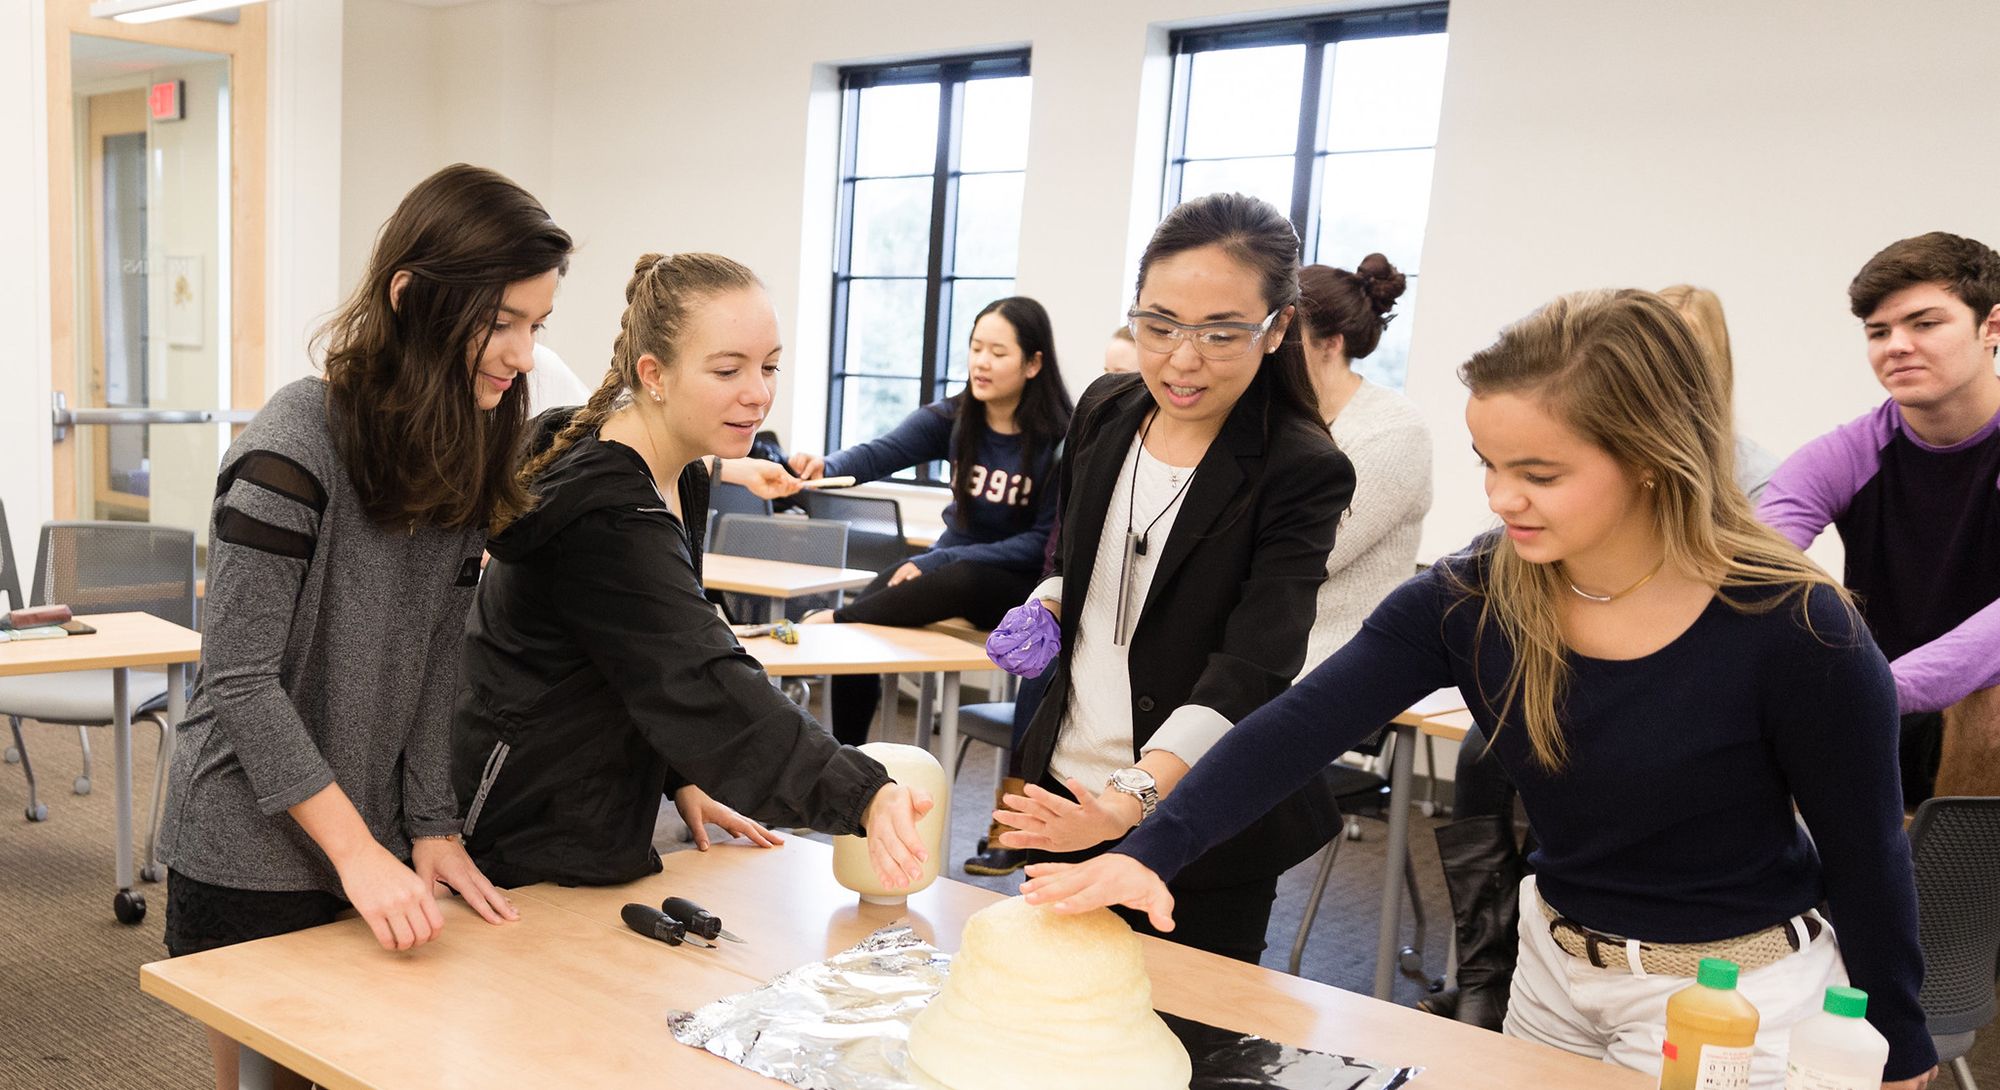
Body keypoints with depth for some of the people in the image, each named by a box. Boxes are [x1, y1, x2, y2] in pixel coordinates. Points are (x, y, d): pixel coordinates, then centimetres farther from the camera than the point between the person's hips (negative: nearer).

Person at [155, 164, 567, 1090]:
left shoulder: (462, 455, 2)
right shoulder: (298, 440, -20)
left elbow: (432, 662, 3)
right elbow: (242, 681, -20)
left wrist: (430, 828, -4)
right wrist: (358, 850, -21)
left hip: (375, 846, 6)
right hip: (254, 854, -6)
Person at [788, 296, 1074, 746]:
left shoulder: (1059, 439, -14)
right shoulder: (952, 418, -2)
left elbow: (1045, 541, -14)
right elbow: (880, 453, -17)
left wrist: (939, 561, -21)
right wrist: (828, 465, -41)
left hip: (1020, 581, -4)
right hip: (949, 561, 4)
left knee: (961, 581, -38)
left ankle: (839, 618, -17)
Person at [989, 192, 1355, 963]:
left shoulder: (1301, 473, -18)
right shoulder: (1106, 412, 0)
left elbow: (1250, 674, -28)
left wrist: (1130, 799, -41)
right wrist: (1045, 608, 0)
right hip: (1064, 790, 6)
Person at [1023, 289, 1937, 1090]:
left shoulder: (1793, 630, -25)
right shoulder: (1472, 597, -14)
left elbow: (1866, 859, -12)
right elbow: (1298, 727, -24)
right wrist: (1151, 849, -38)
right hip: (1555, 959, 5)